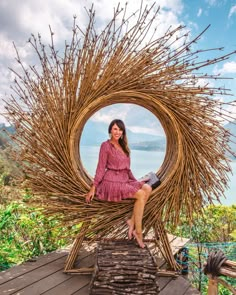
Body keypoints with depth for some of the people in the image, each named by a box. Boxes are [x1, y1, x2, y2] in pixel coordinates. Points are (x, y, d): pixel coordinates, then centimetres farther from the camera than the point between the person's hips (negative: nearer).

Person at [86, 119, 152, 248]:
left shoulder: (123, 146, 17)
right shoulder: (106, 145, -4)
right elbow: (101, 168, -6)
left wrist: (136, 182, 14)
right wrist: (93, 188, -10)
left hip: (125, 180, 7)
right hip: (112, 181, -7)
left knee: (147, 188, -17)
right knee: (141, 195, -24)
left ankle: (132, 221, -14)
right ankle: (138, 232, -15)